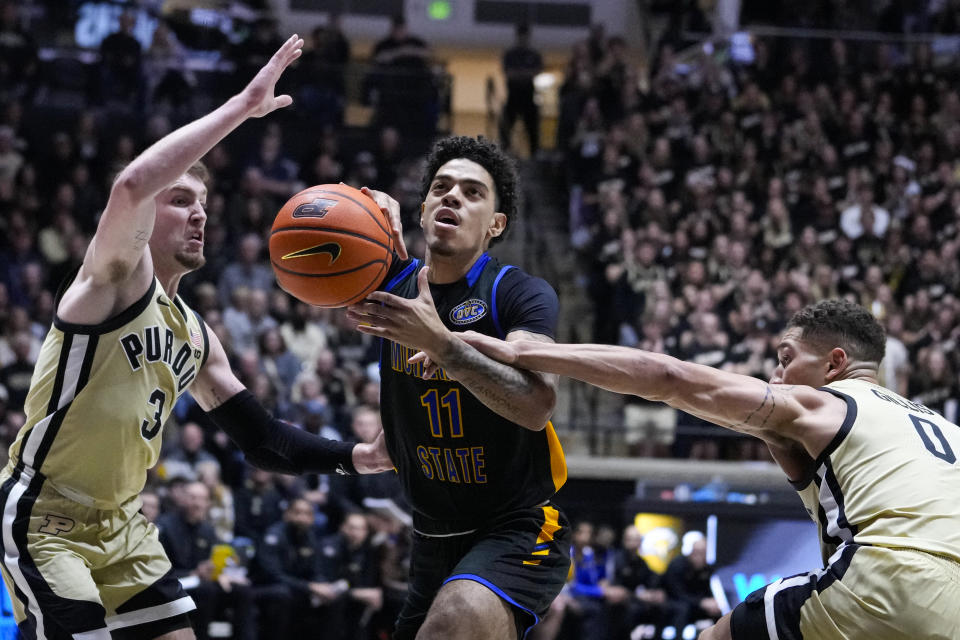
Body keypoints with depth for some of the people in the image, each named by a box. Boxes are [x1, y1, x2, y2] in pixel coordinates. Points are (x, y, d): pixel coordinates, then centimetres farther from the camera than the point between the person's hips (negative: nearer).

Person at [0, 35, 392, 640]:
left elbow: (261, 437, 16)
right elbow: (132, 184, -34)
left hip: (122, 522, 9)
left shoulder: (197, 336, 12)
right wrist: (243, 105, -32)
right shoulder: (118, 275, -12)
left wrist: (356, 456, 0)